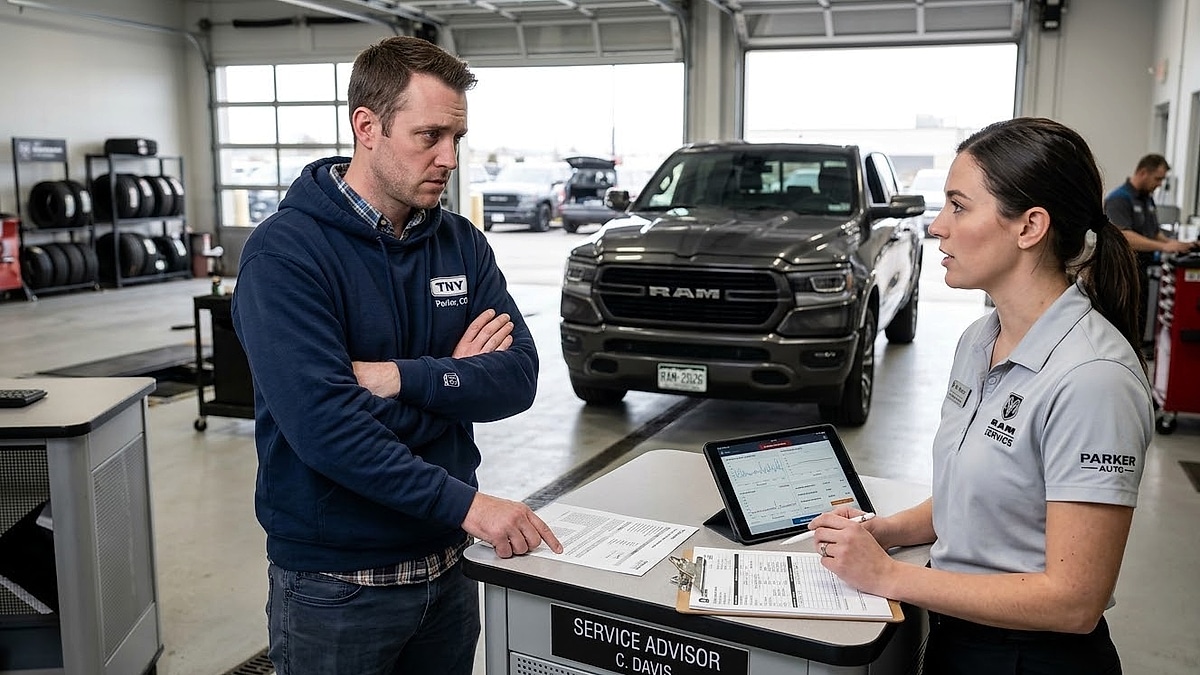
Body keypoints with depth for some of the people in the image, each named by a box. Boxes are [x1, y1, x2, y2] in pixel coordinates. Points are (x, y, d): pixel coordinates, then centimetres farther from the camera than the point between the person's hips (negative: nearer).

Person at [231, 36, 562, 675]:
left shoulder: (461, 243, 1)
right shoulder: (285, 253, -16)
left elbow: (518, 377, -8)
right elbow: (322, 423, -26)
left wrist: (399, 378, -22)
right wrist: (464, 502, -27)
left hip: (445, 565, 5)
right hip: (335, 583, -5)